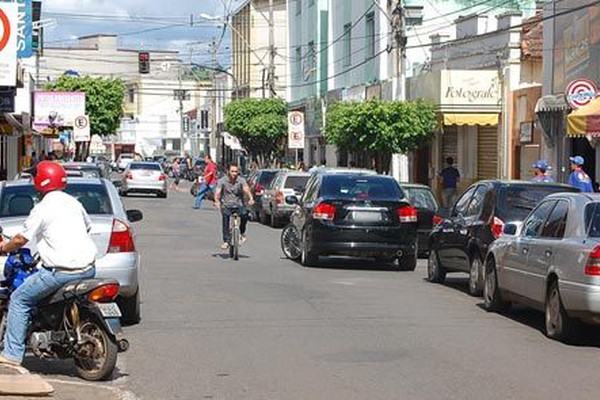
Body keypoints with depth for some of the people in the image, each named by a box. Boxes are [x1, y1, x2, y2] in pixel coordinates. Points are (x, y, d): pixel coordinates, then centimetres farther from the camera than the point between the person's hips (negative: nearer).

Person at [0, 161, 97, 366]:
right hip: (88, 269, 7)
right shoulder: (73, 202, 12)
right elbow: (88, 226, 29)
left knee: (19, 300, 4)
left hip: (62, 271, -7)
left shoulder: (43, 209, -9)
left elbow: (21, 239, -6)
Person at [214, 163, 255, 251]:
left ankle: (242, 233, 1)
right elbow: (217, 192, -12)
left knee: (244, 215, -28)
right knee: (225, 216, -26)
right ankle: (226, 241, -21)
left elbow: (246, 189, -20)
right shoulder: (223, 181, -3)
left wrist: (251, 198, -40)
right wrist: (217, 201, -33)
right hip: (226, 204, 0)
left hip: (238, 204, 0)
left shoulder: (241, 180, -3)